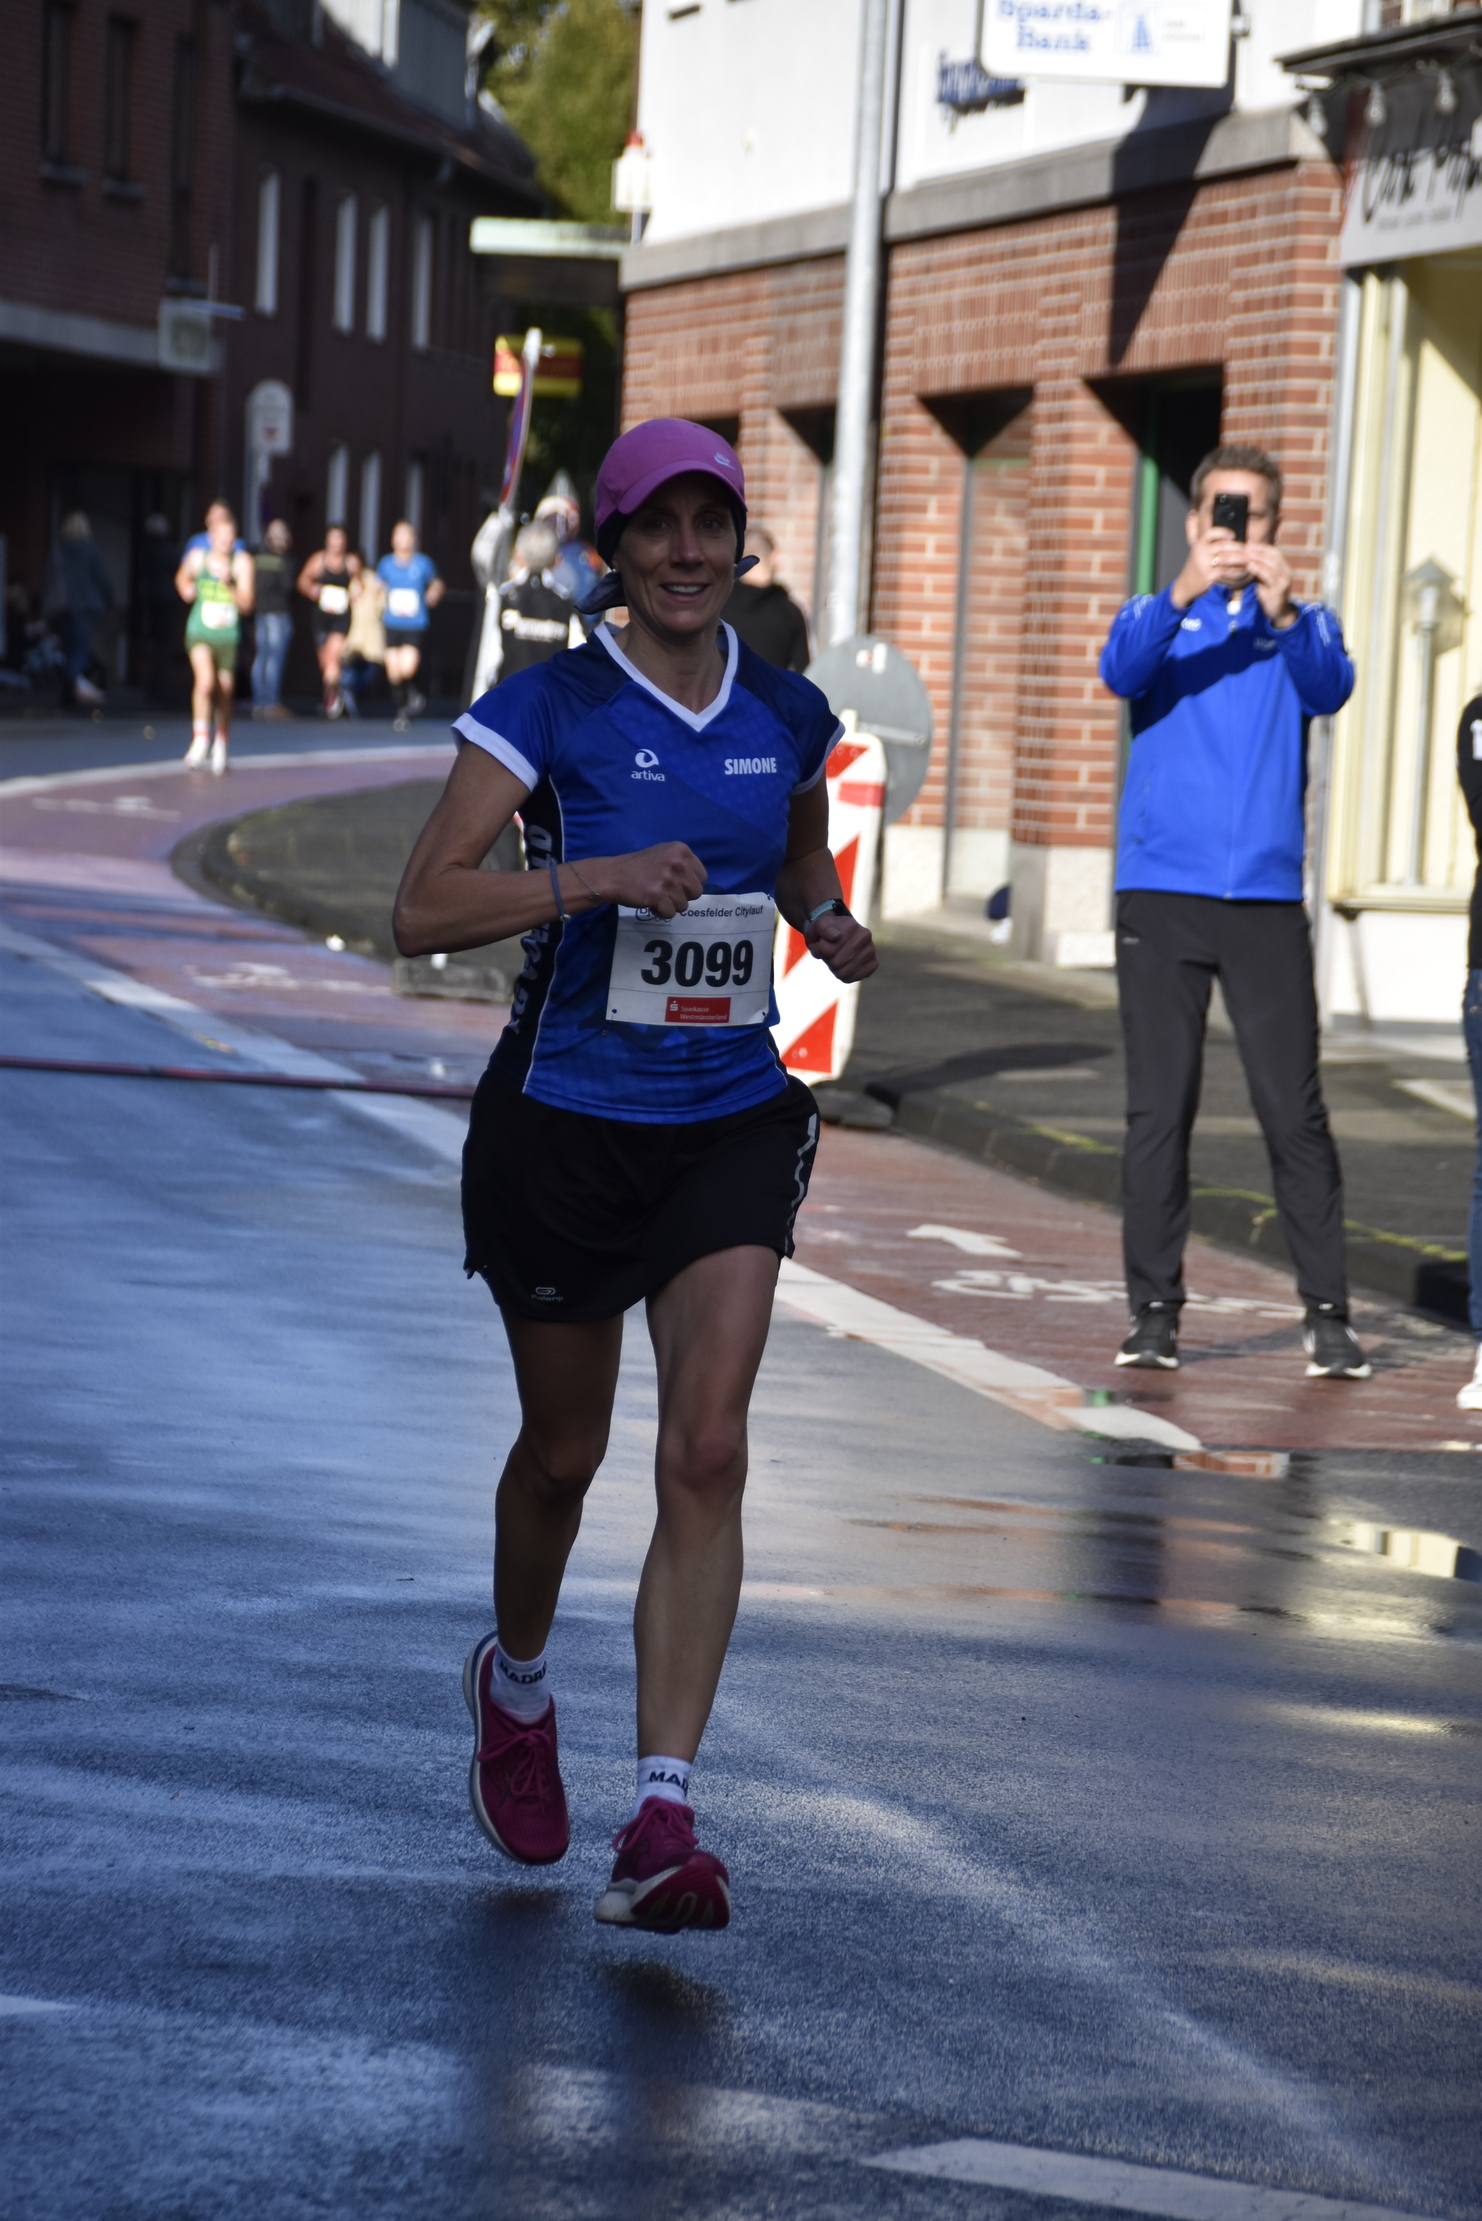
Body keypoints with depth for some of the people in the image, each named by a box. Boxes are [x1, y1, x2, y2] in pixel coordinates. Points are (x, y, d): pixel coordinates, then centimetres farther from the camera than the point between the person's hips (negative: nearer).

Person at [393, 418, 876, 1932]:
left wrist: (830, 923, 4)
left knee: (707, 1451, -13)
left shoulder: (786, 716, 4)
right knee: (564, 1452, 13)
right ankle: (516, 1684, 45)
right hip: (564, 1117, -2)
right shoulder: (547, 710, -8)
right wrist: (596, 875, -28)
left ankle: (660, 1822, -15)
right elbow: (422, 908, -17)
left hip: (730, 1124, 2)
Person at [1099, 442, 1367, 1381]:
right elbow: (1121, 671, -11)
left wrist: (1284, 611, -29)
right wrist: (1185, 591, -28)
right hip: (1163, 891, 0)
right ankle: (1155, 1311, 7)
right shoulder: (1160, 616, 11)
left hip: (1267, 894, 0)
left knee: (1294, 1109, -3)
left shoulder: (1302, 624, 11)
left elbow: (1331, 688, -10)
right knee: (1159, 1109, 1)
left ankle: (1328, 1314, 1)